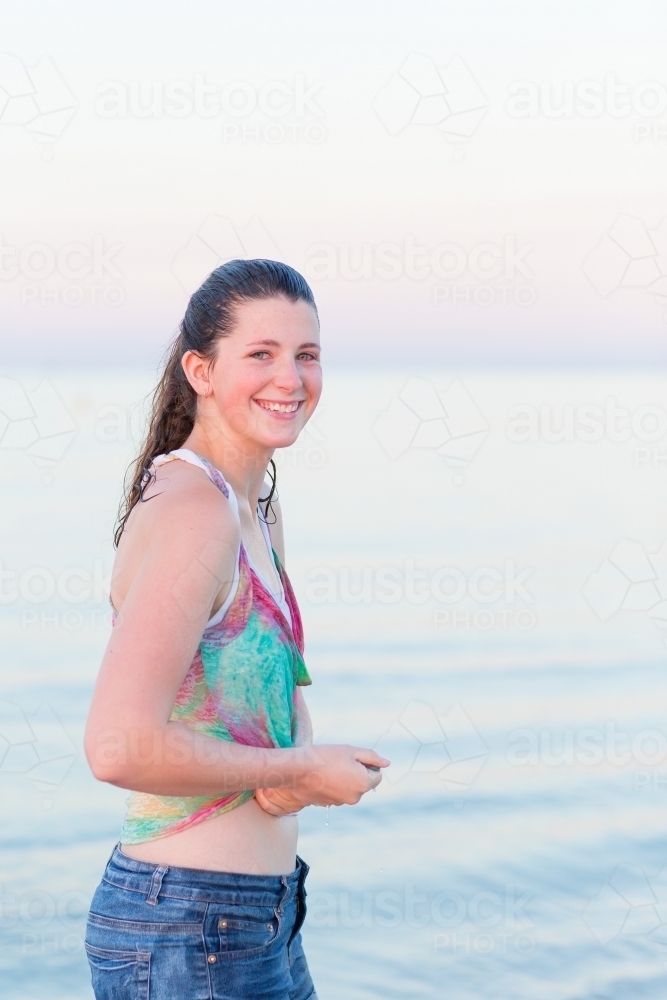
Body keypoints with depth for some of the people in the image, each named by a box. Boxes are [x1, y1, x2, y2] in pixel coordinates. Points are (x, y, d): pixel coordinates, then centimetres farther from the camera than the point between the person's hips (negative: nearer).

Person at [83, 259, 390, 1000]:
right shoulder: (191, 513, -19)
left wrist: (296, 764, -3)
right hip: (188, 933, -9)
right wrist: (299, 769, -15)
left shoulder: (257, 510, 9)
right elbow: (119, 746, -28)